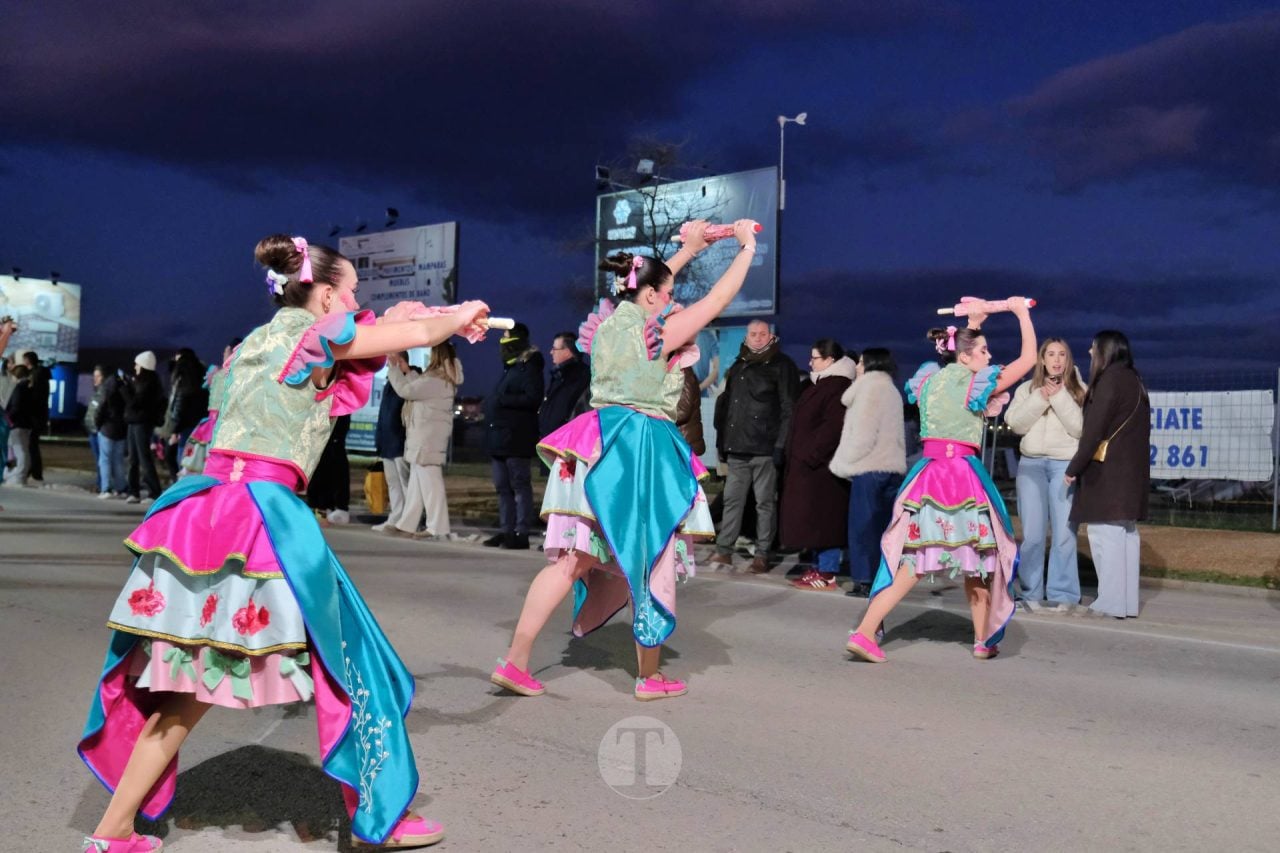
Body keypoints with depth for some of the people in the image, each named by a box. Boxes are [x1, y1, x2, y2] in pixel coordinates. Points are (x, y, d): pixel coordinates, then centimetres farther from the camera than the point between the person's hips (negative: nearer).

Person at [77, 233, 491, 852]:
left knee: (190, 685, 15)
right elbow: (415, 334, 1)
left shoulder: (262, 338, 21)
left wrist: (387, 325, 26)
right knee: (342, 654, 6)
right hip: (263, 512, -8)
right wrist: (459, 317, 19)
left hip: (207, 511, 9)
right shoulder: (308, 330, -2)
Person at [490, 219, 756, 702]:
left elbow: (646, 285, 29)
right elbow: (718, 300, -2)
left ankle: (515, 661, 1)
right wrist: (747, 247, 10)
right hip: (644, 451, -6)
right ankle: (649, 677, 16)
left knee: (572, 559, 6)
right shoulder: (657, 331, -8)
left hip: (600, 448, 7)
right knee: (650, 563, 6)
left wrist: (688, 250, 36)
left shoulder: (608, 323, 10)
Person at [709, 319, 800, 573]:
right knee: (732, 500, 6)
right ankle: (723, 551, 10)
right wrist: (722, 442, 15)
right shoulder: (738, 366, 18)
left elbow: (788, 409, -7)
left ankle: (762, 555, 6)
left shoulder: (781, 366, 0)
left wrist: (781, 445, -14)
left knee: (765, 503, 1)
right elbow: (724, 405, 21)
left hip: (765, 448, -5)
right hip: (737, 448, 5)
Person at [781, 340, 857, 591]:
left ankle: (827, 574, -3)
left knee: (823, 517, -7)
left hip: (822, 465, -10)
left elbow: (833, 428, -23)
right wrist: (797, 456, 17)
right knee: (814, 518, 12)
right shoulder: (816, 385, 18)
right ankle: (822, 567, 18)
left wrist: (809, 455, -21)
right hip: (807, 464, 10)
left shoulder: (838, 387, -14)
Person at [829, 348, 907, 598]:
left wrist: (842, 464, -5)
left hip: (869, 467, -8)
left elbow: (862, 434, -13)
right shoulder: (891, 390, 22)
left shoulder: (870, 387, -6)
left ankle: (866, 580, -5)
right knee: (883, 527, 8)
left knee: (863, 526, -4)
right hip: (892, 466, 8)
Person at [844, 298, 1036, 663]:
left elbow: (953, 359, 36)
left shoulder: (930, 379, 12)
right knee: (974, 558, 10)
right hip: (964, 474, -5)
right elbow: (1029, 358, 1)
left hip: (927, 473, 5)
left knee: (911, 559, 5)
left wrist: (973, 322, 35)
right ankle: (983, 642, 22)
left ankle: (864, 632, -5)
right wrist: (1021, 311, 10)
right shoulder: (977, 383, -4)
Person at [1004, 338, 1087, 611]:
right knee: (1032, 532, 0)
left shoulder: (1080, 390, 6)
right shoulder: (1026, 389, 12)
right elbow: (1015, 423, 0)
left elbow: (1081, 427, -6)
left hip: (1065, 465, -2)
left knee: (1064, 532, -6)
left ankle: (1063, 595, 0)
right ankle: (1031, 593, 8)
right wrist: (1040, 398, -9)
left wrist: (1059, 396, -11)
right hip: (1031, 464, 2)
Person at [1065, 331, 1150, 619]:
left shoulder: (1109, 379, -9)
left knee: (1105, 534, -8)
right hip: (1131, 470, 9)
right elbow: (1137, 431, 17)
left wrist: (1074, 468, -10)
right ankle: (1128, 601, 11)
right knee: (1125, 534, 9)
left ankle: (1111, 602, -8)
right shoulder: (1134, 381, 17)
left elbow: (1094, 430, -14)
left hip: (1107, 469, -9)